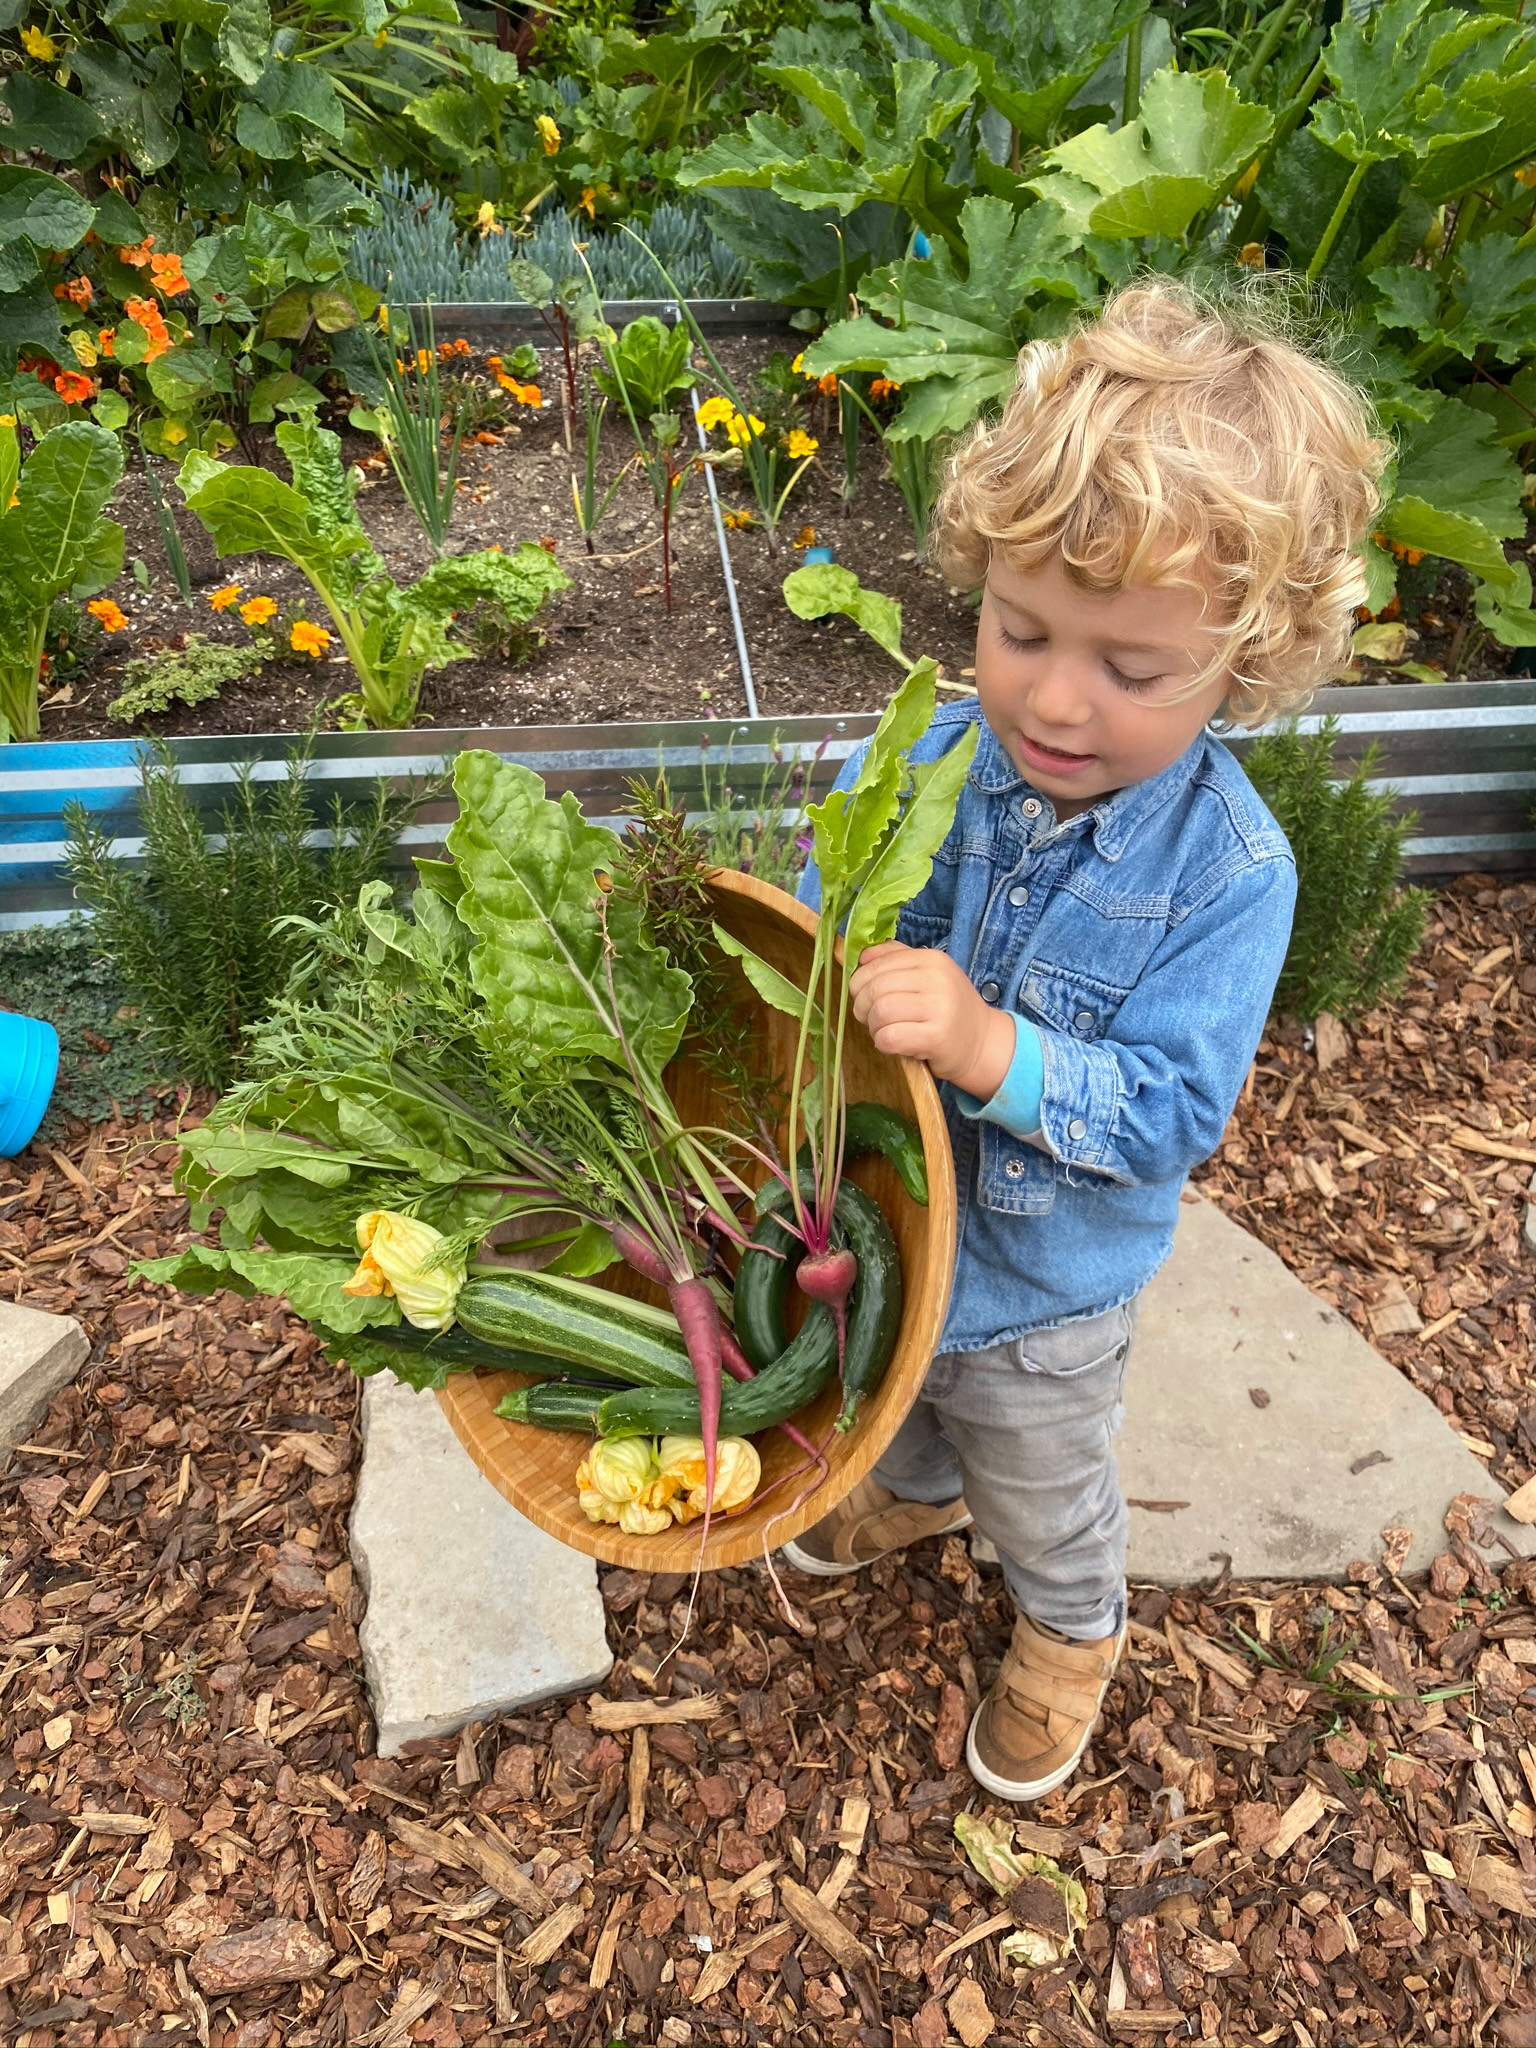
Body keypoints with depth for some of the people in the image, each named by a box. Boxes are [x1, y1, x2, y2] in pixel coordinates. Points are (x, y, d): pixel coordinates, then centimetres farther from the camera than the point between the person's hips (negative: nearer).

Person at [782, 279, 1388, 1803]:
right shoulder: (916, 767, -19)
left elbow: (1168, 1115, -29)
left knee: (1041, 1488, 26)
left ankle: (1070, 1631, 60)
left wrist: (990, 1047, -44)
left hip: (1043, 1288, -3)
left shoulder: (1227, 873, -28)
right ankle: (918, 1492, 71)